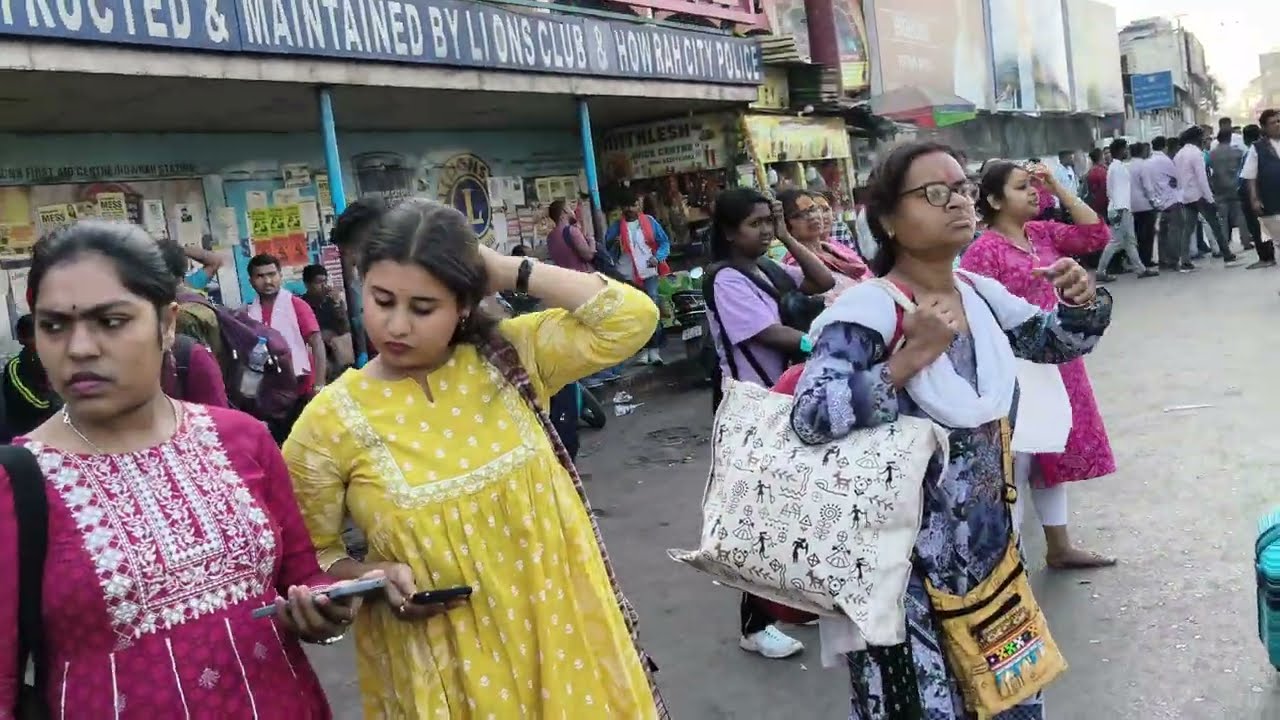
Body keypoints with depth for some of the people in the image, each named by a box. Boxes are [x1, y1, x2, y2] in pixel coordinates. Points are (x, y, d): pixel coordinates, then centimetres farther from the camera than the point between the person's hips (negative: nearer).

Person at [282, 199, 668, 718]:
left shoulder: (507, 356, -5)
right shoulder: (331, 421, -9)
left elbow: (632, 318, -12)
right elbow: (310, 552, 0)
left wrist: (512, 272, -14)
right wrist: (374, 576, -19)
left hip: (554, 632, 2)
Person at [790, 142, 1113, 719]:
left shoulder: (982, 294, 2)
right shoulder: (868, 310, -20)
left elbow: (1055, 342, 20)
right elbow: (810, 417, -30)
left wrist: (1082, 302, -1)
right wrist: (910, 358, -31)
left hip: (989, 540, 7)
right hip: (909, 561, -7)